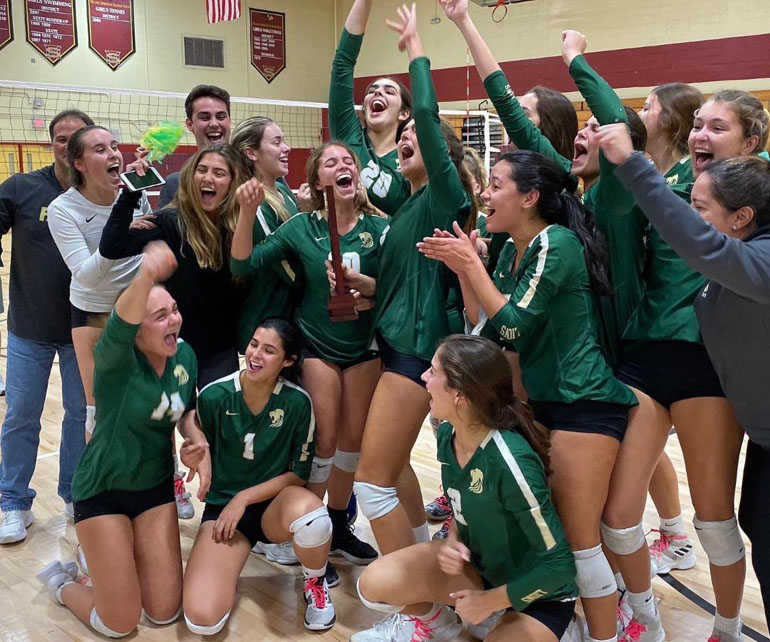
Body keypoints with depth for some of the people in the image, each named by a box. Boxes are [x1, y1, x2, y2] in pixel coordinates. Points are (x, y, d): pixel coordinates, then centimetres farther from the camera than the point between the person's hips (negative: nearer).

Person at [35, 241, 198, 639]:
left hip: (156, 485, 5)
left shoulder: (184, 354, -7)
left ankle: (120, 552, 37)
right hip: (103, 489, -5)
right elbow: (119, 328, -50)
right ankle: (60, 582, 33)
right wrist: (146, 276, -70)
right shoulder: (116, 358, -25)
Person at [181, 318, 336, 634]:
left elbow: (299, 473, -6)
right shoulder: (214, 396, -11)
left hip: (275, 502, 0)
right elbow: (198, 450, 6)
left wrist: (244, 497, -14)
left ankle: (315, 583, -4)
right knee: (202, 619, -23)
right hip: (223, 506, 0)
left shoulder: (297, 402, -12)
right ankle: (231, 556, 14)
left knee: (308, 511, -40)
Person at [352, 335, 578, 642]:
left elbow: (559, 565, -28)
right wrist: (452, 541, -12)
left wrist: (488, 601, -18)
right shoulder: (447, 434, -12)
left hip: (540, 596, -6)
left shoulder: (510, 462, -36)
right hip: (477, 563, 6)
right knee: (374, 585, -12)